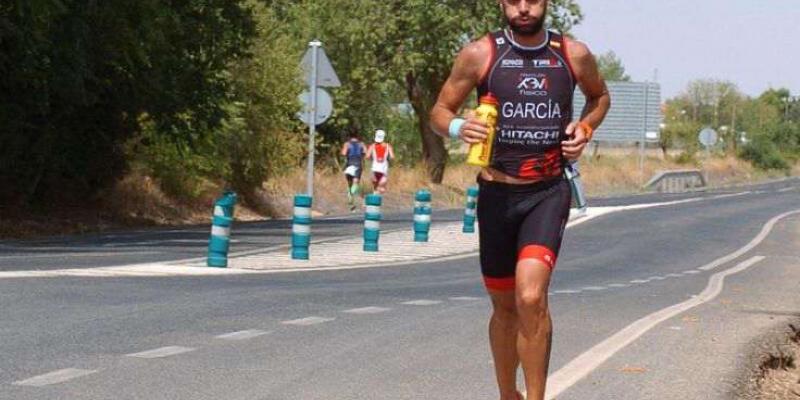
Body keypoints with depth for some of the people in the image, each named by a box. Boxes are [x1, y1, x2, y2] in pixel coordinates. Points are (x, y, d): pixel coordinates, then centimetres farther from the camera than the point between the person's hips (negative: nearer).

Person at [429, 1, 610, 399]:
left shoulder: (574, 55, 1)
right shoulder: (479, 54, -4)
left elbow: (600, 96, 22)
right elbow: (439, 112, 4)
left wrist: (584, 128, 1)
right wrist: (458, 127, -19)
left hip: (549, 192, -1)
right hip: (497, 193, 1)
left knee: (531, 297, -22)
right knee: (504, 306, 13)